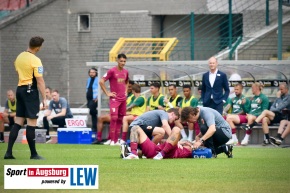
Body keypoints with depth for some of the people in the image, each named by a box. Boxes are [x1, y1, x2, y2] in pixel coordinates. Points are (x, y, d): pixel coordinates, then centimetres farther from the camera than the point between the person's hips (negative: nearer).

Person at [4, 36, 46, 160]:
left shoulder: (19, 57, 9)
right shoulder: (35, 61, -14)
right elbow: (40, 81, -16)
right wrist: (44, 98, -14)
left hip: (20, 88, 8)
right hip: (31, 90, -8)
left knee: (18, 122, 8)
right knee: (32, 122, -3)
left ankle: (9, 152, 3)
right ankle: (33, 154, 1)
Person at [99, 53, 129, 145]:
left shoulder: (126, 72, 10)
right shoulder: (112, 71, -9)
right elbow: (101, 82, -11)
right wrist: (107, 93, -10)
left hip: (123, 99, 6)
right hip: (114, 99, -6)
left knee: (120, 119, 6)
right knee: (114, 118, -14)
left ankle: (116, 139, 12)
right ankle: (112, 140, -10)